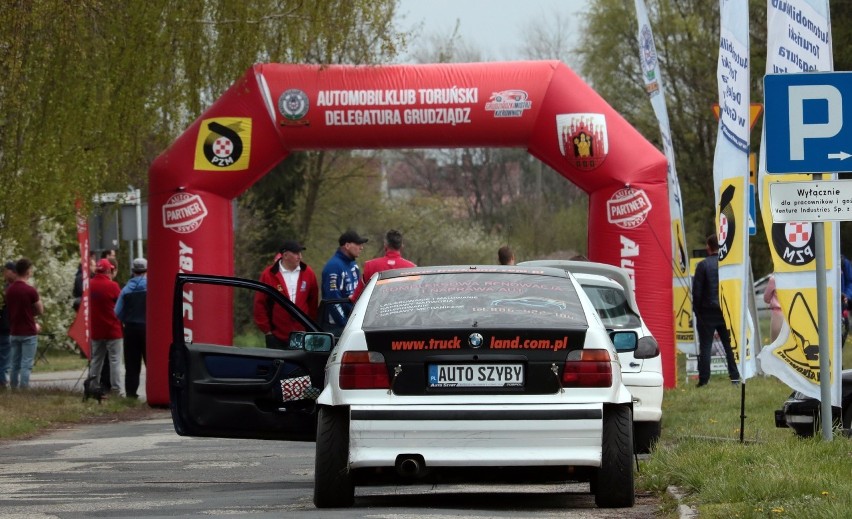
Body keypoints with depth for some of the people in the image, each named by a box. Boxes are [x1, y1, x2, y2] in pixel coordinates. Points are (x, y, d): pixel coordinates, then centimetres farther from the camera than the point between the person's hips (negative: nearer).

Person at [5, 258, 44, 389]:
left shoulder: (9, 290, 5)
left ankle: (13, 389, 13)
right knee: (26, 365, -3)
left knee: (14, 364, 11)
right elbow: (40, 311, -6)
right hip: (28, 333, -6)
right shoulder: (30, 290, -14)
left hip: (14, 332, 6)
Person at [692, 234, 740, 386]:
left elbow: (697, 291, -7)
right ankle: (735, 377, 7)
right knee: (730, 345, 10)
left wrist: (697, 311, 2)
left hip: (707, 312, -3)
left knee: (705, 347, 0)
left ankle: (704, 380, -3)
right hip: (726, 312, 3)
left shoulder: (703, 265, -7)